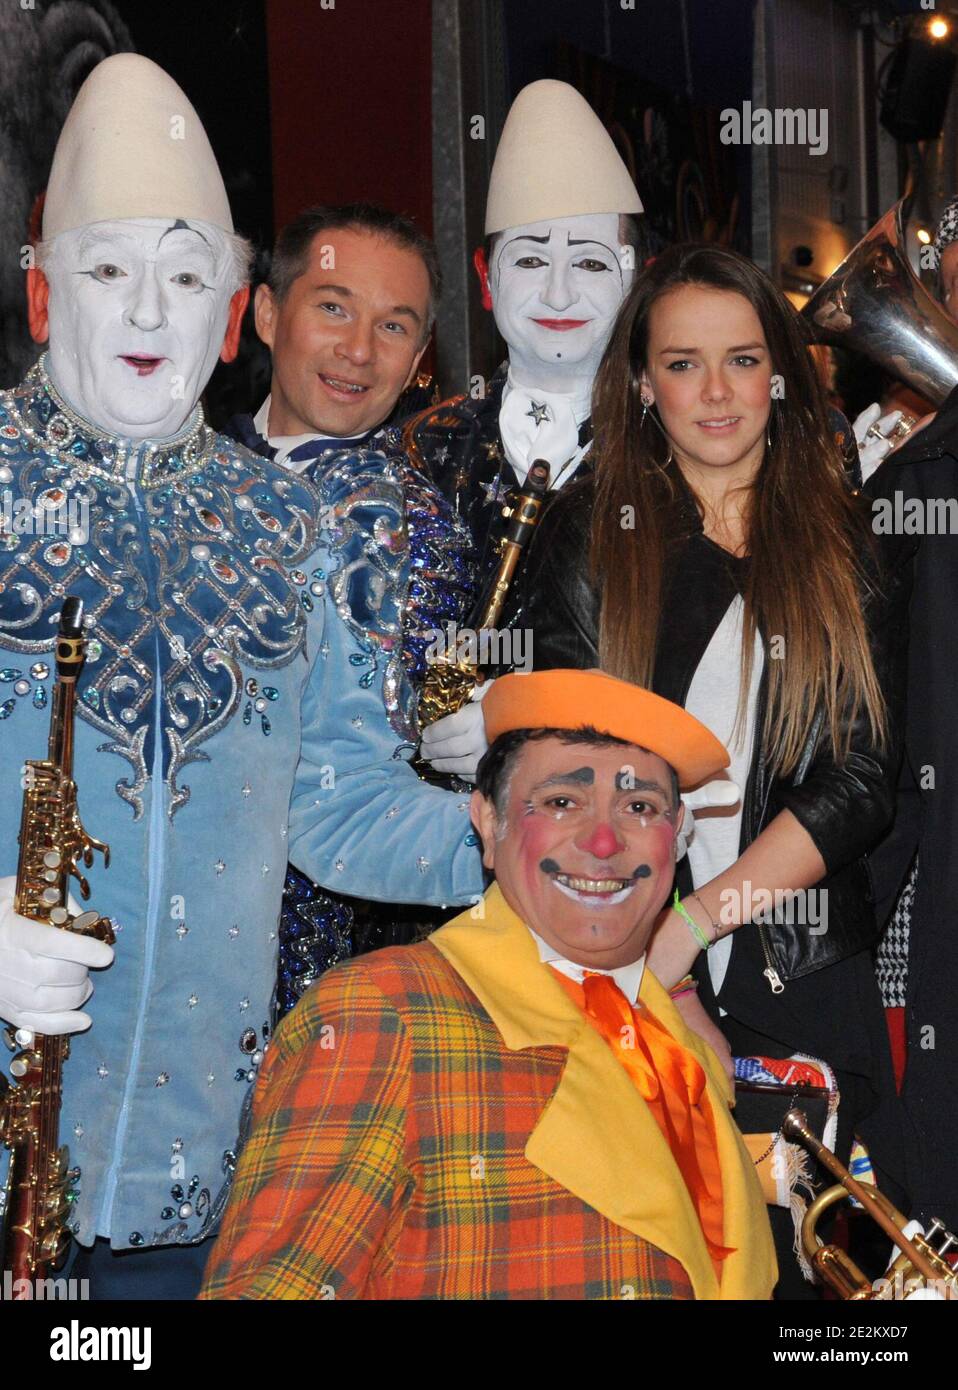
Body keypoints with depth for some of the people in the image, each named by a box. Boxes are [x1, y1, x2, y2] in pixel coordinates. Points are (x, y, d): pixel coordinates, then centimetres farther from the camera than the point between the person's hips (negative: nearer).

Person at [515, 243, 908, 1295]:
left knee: (794, 1251, 7)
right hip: (628, 978, -1)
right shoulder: (585, 537, 3)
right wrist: (671, 1003, -11)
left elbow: (863, 780, -3)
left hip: (808, 981, 1)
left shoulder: (846, 543, 6)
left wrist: (696, 920, -15)